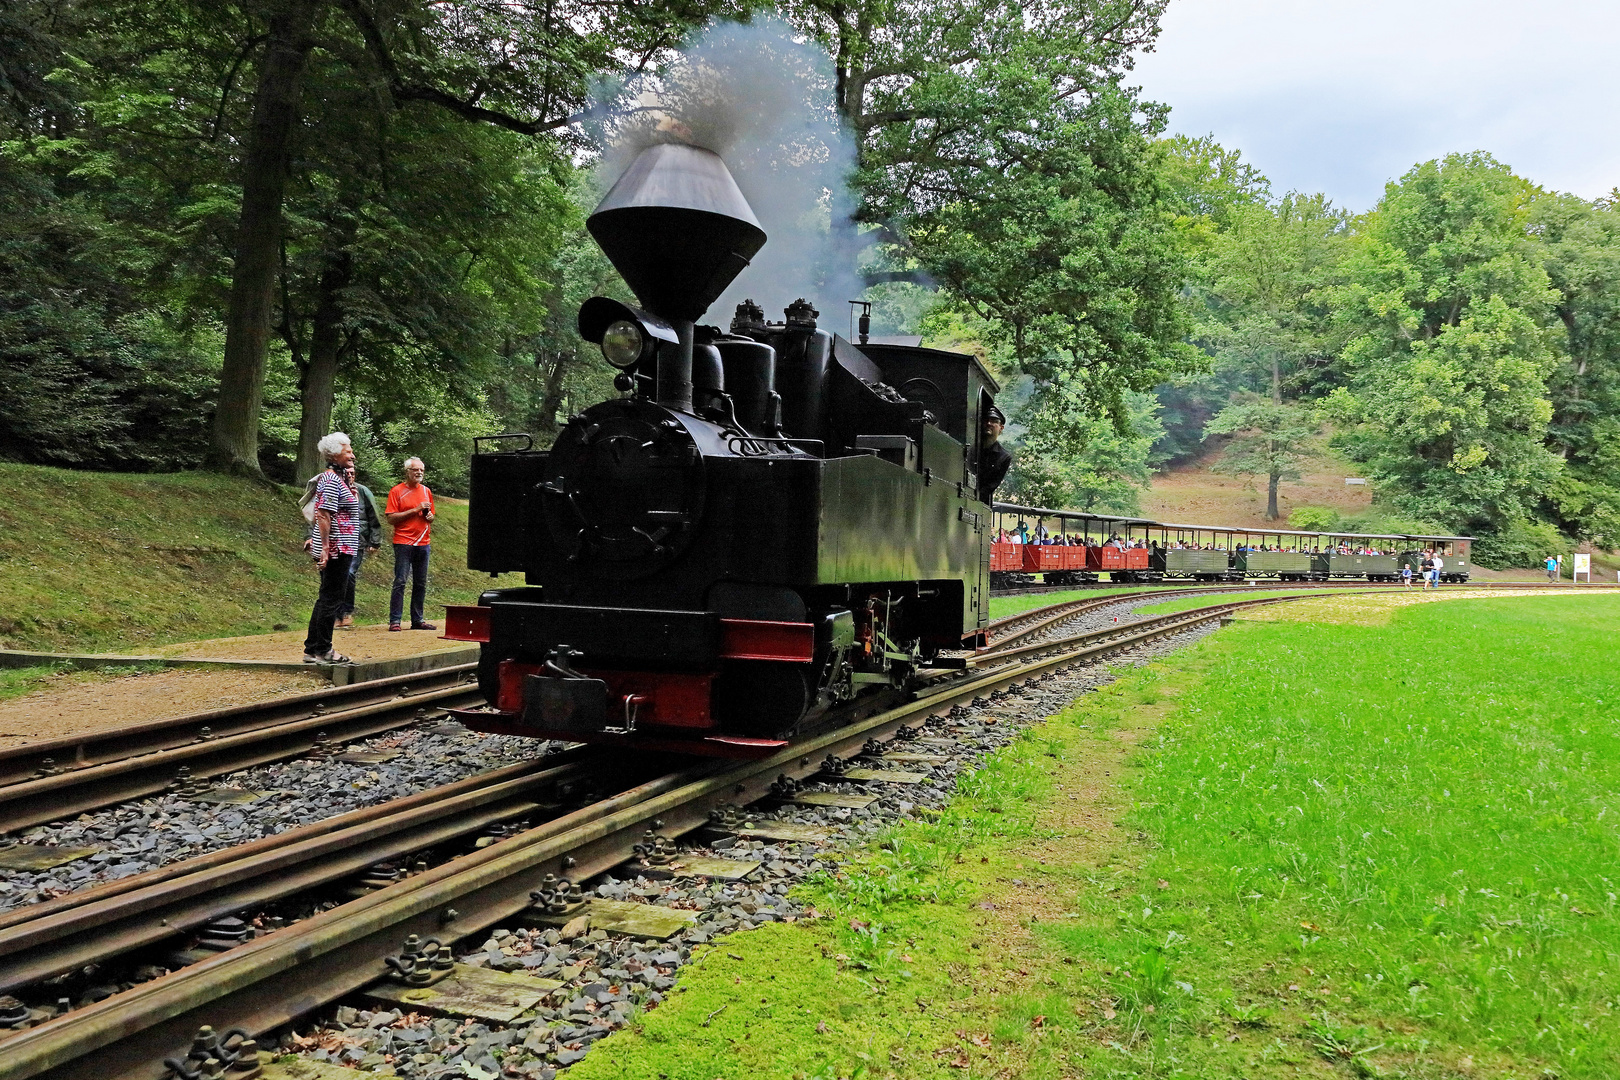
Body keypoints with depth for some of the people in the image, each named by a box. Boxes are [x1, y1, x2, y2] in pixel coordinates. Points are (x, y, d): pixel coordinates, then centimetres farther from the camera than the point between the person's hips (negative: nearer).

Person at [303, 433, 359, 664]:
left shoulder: (335, 478, 18)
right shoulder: (331, 480, -14)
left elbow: (320, 513, 23)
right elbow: (323, 515, -21)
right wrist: (324, 548, -24)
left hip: (336, 549, 11)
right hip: (336, 549, -11)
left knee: (326, 599, 14)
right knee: (331, 599, -4)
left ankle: (312, 649, 19)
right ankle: (323, 650, 2)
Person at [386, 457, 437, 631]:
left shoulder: (426, 491, 15)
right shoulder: (397, 491, -1)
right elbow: (391, 518, -9)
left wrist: (430, 516, 0)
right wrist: (415, 510, -13)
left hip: (423, 543, 6)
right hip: (404, 543, -5)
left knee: (421, 583, 7)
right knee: (400, 581, -8)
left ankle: (417, 620, 13)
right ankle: (394, 620, -5)